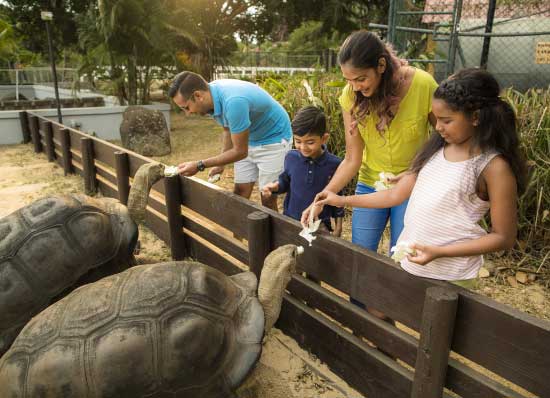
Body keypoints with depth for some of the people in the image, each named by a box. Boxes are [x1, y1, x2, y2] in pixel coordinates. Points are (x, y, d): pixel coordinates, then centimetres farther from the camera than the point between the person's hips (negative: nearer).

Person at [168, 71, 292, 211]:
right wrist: (220, 164, 8)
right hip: (248, 139, 8)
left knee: (268, 200, -5)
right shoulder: (213, 92, -10)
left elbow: (240, 151, -27)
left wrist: (199, 165, -22)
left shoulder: (233, 101, -36)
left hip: (273, 140, -8)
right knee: (240, 194, 6)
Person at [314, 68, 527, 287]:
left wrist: (439, 252, -19)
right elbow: (396, 195, 6)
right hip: (408, 261, 5)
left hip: (449, 275, -5)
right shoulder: (436, 148, 3)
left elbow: (504, 237, -10)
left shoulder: (494, 166, -13)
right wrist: (343, 201, 4)